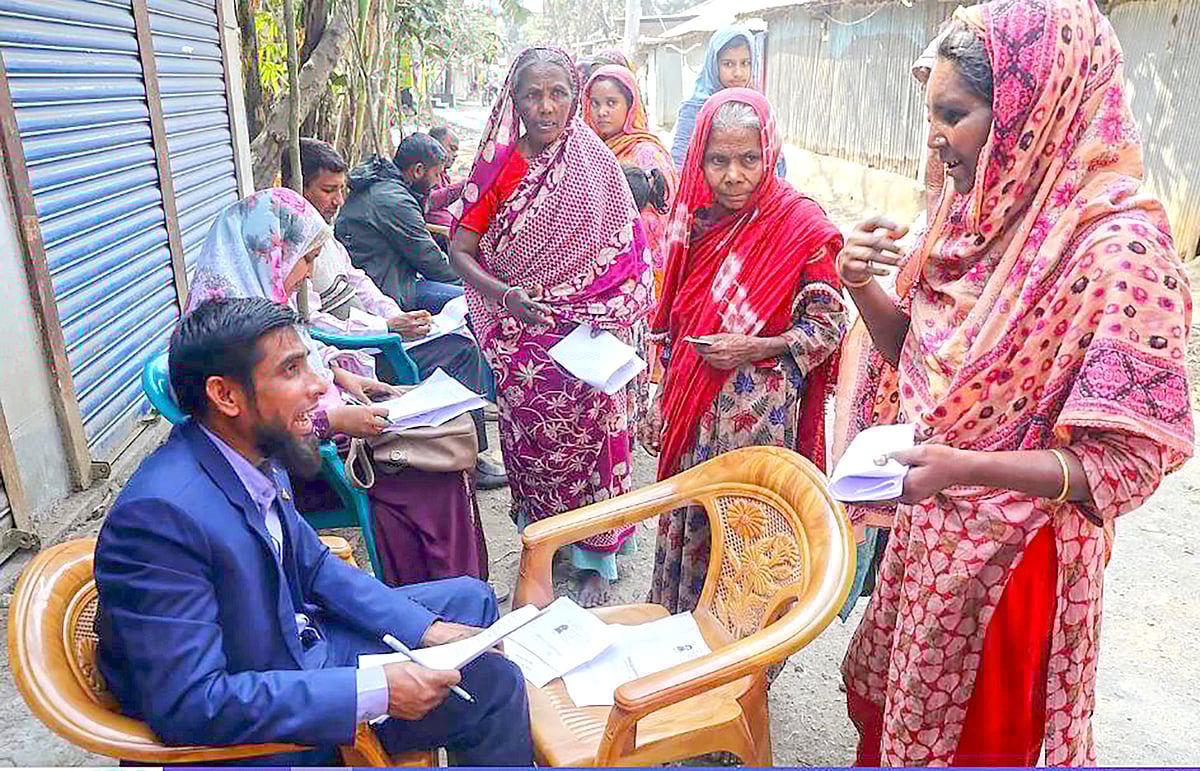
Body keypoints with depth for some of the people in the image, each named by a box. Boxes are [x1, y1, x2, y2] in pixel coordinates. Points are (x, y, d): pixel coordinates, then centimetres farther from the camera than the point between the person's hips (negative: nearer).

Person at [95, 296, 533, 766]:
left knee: (469, 598, 16)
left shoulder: (257, 452, -6)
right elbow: (189, 705, -32)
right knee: (493, 685, -12)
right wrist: (377, 691, -31)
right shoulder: (159, 514, -31)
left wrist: (425, 629, -4)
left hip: (296, 641, 8)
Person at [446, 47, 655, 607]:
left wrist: (609, 325, -14)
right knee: (528, 434, 11)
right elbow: (460, 251, -3)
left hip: (588, 331, -1)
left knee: (587, 432, 2)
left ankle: (596, 559, 20)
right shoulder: (496, 166, -1)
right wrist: (505, 297, -20)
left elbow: (625, 256, -2)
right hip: (522, 332, 2)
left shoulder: (597, 165, -4)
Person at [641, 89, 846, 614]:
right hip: (694, 407, 5)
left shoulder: (801, 224, -12)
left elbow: (829, 326, -8)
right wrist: (662, 406, 12)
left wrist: (756, 347, -21)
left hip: (760, 411, -5)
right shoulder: (698, 220, 4)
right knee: (687, 519, 17)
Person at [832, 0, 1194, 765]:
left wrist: (961, 468, -34)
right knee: (892, 708, 24)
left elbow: (1130, 460, -21)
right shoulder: (983, 210, 0)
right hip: (928, 531, 7)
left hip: (1011, 557, -6)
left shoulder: (1120, 244, -22)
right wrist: (865, 286, -11)